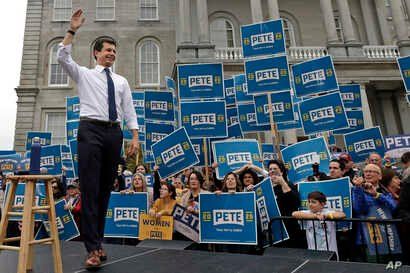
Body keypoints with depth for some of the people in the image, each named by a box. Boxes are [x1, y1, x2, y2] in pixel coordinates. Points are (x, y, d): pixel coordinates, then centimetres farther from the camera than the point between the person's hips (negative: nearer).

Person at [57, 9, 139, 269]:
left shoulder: (121, 81, 20)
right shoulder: (84, 74, 13)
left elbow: (129, 110, 12)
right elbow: (63, 57, -4)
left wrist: (135, 137, 3)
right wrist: (73, 29, -8)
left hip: (114, 133, 4)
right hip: (91, 130, -3)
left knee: (106, 188, 6)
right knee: (90, 188, -10)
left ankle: (98, 241, 18)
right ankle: (93, 248, -7)